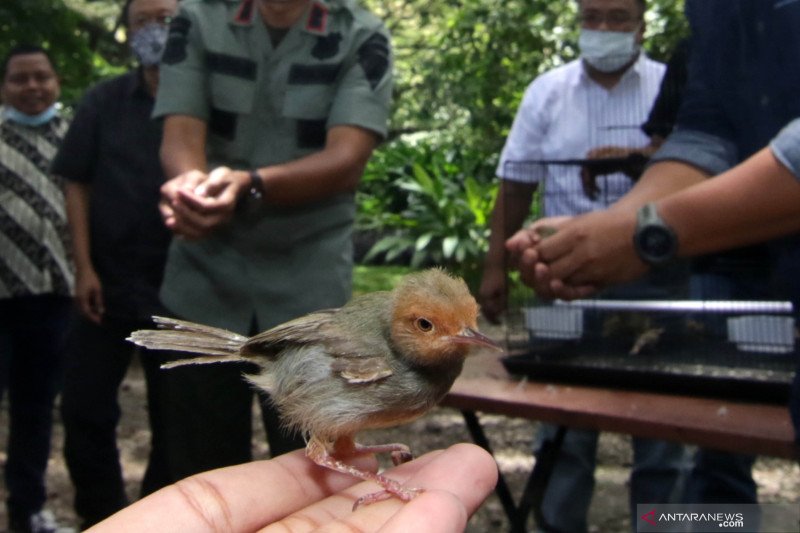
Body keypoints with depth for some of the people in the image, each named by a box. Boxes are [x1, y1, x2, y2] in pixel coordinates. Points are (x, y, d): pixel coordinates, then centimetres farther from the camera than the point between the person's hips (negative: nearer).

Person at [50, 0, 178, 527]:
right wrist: (84, 267, -4)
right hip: (109, 281, 2)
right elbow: (77, 184, 4)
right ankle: (101, 518, 26)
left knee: (174, 417, 9)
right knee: (84, 410, 7)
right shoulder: (103, 101, 5)